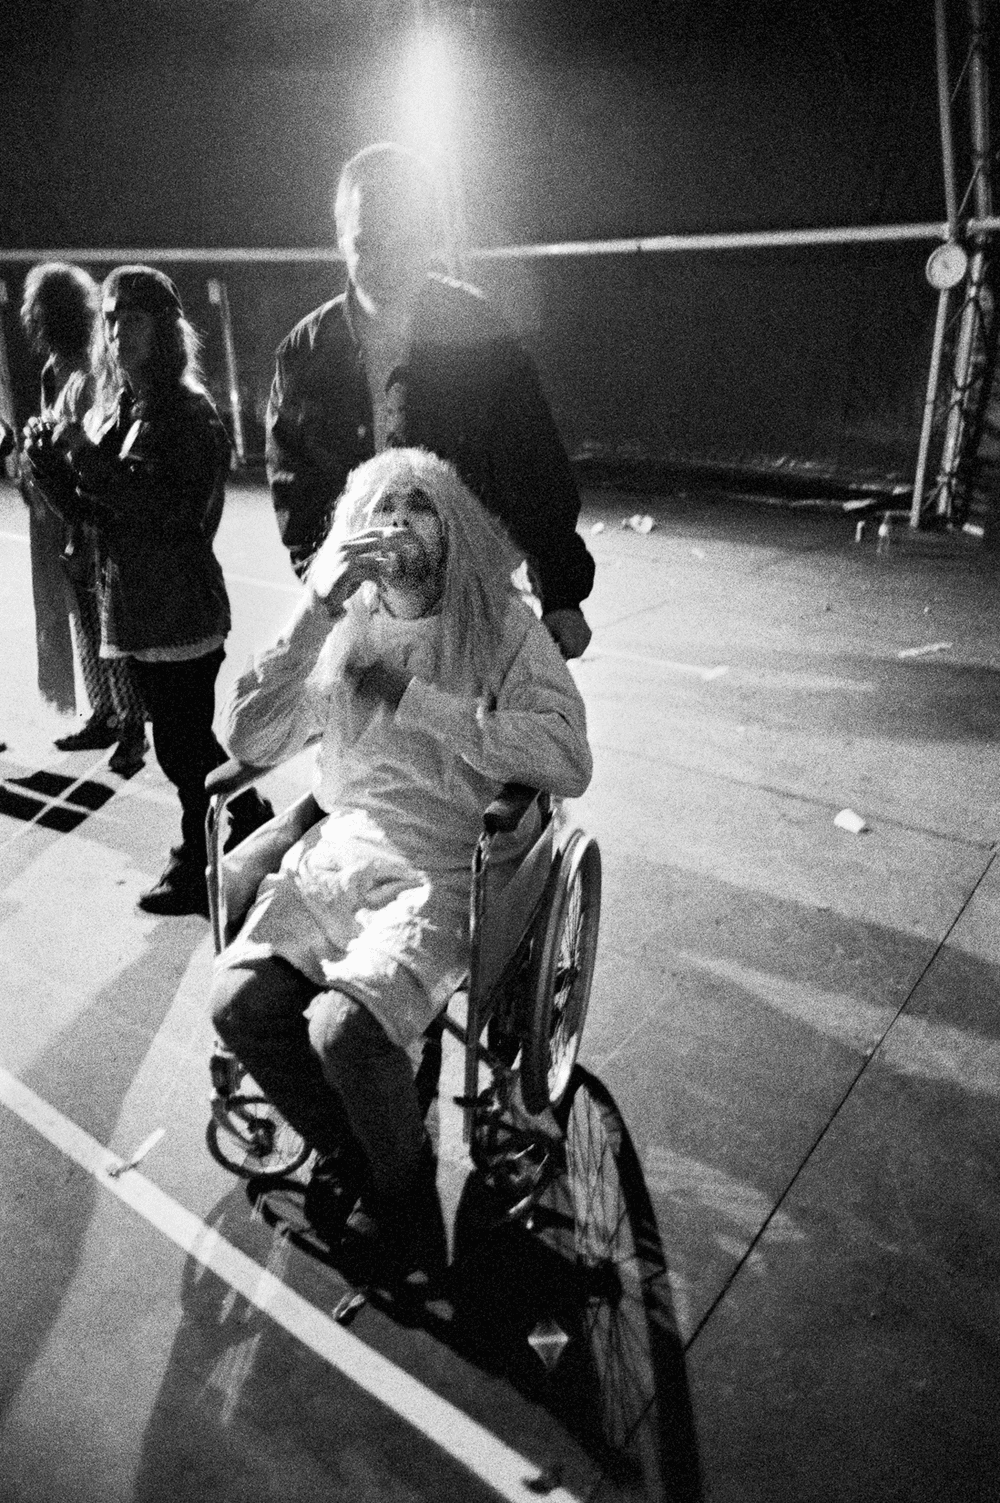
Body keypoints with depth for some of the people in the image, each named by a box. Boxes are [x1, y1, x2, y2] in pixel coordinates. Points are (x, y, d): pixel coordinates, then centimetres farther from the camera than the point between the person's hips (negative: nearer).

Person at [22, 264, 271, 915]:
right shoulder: (112, 408, 12)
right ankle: (255, 828, 33)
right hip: (134, 606, 8)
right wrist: (53, 464, -4)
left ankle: (197, 867, 15)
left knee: (181, 744, -1)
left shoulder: (189, 411, -9)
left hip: (182, 609, -8)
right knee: (186, 741, 16)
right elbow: (91, 508, 13)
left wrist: (93, 464, -22)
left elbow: (178, 511, -20)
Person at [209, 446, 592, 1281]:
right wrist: (315, 610, -10)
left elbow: (569, 761, -17)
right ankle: (349, 1158, 11)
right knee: (240, 1004, -18)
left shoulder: (502, 625, -2)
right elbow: (250, 742, -2)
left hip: (445, 871, -4)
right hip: (339, 851, 4)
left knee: (344, 1027, -26)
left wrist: (412, 698, -17)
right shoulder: (343, 628, 9)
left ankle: (401, 1187, 7)